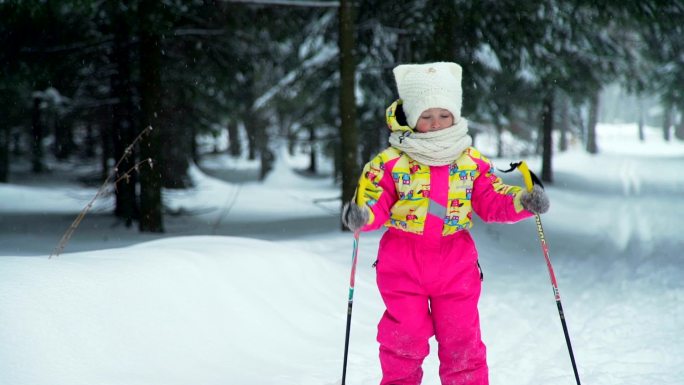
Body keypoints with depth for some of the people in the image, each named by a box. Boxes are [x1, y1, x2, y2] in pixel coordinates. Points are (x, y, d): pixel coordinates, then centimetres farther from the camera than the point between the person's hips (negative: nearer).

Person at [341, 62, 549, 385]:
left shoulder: (471, 162, 5)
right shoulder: (390, 163, -3)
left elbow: (492, 201, 7)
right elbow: (374, 205, -6)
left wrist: (522, 202, -10)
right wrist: (361, 217, -28)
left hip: (456, 263, 2)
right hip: (402, 264, -2)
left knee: (462, 339, 3)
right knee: (405, 337, 3)